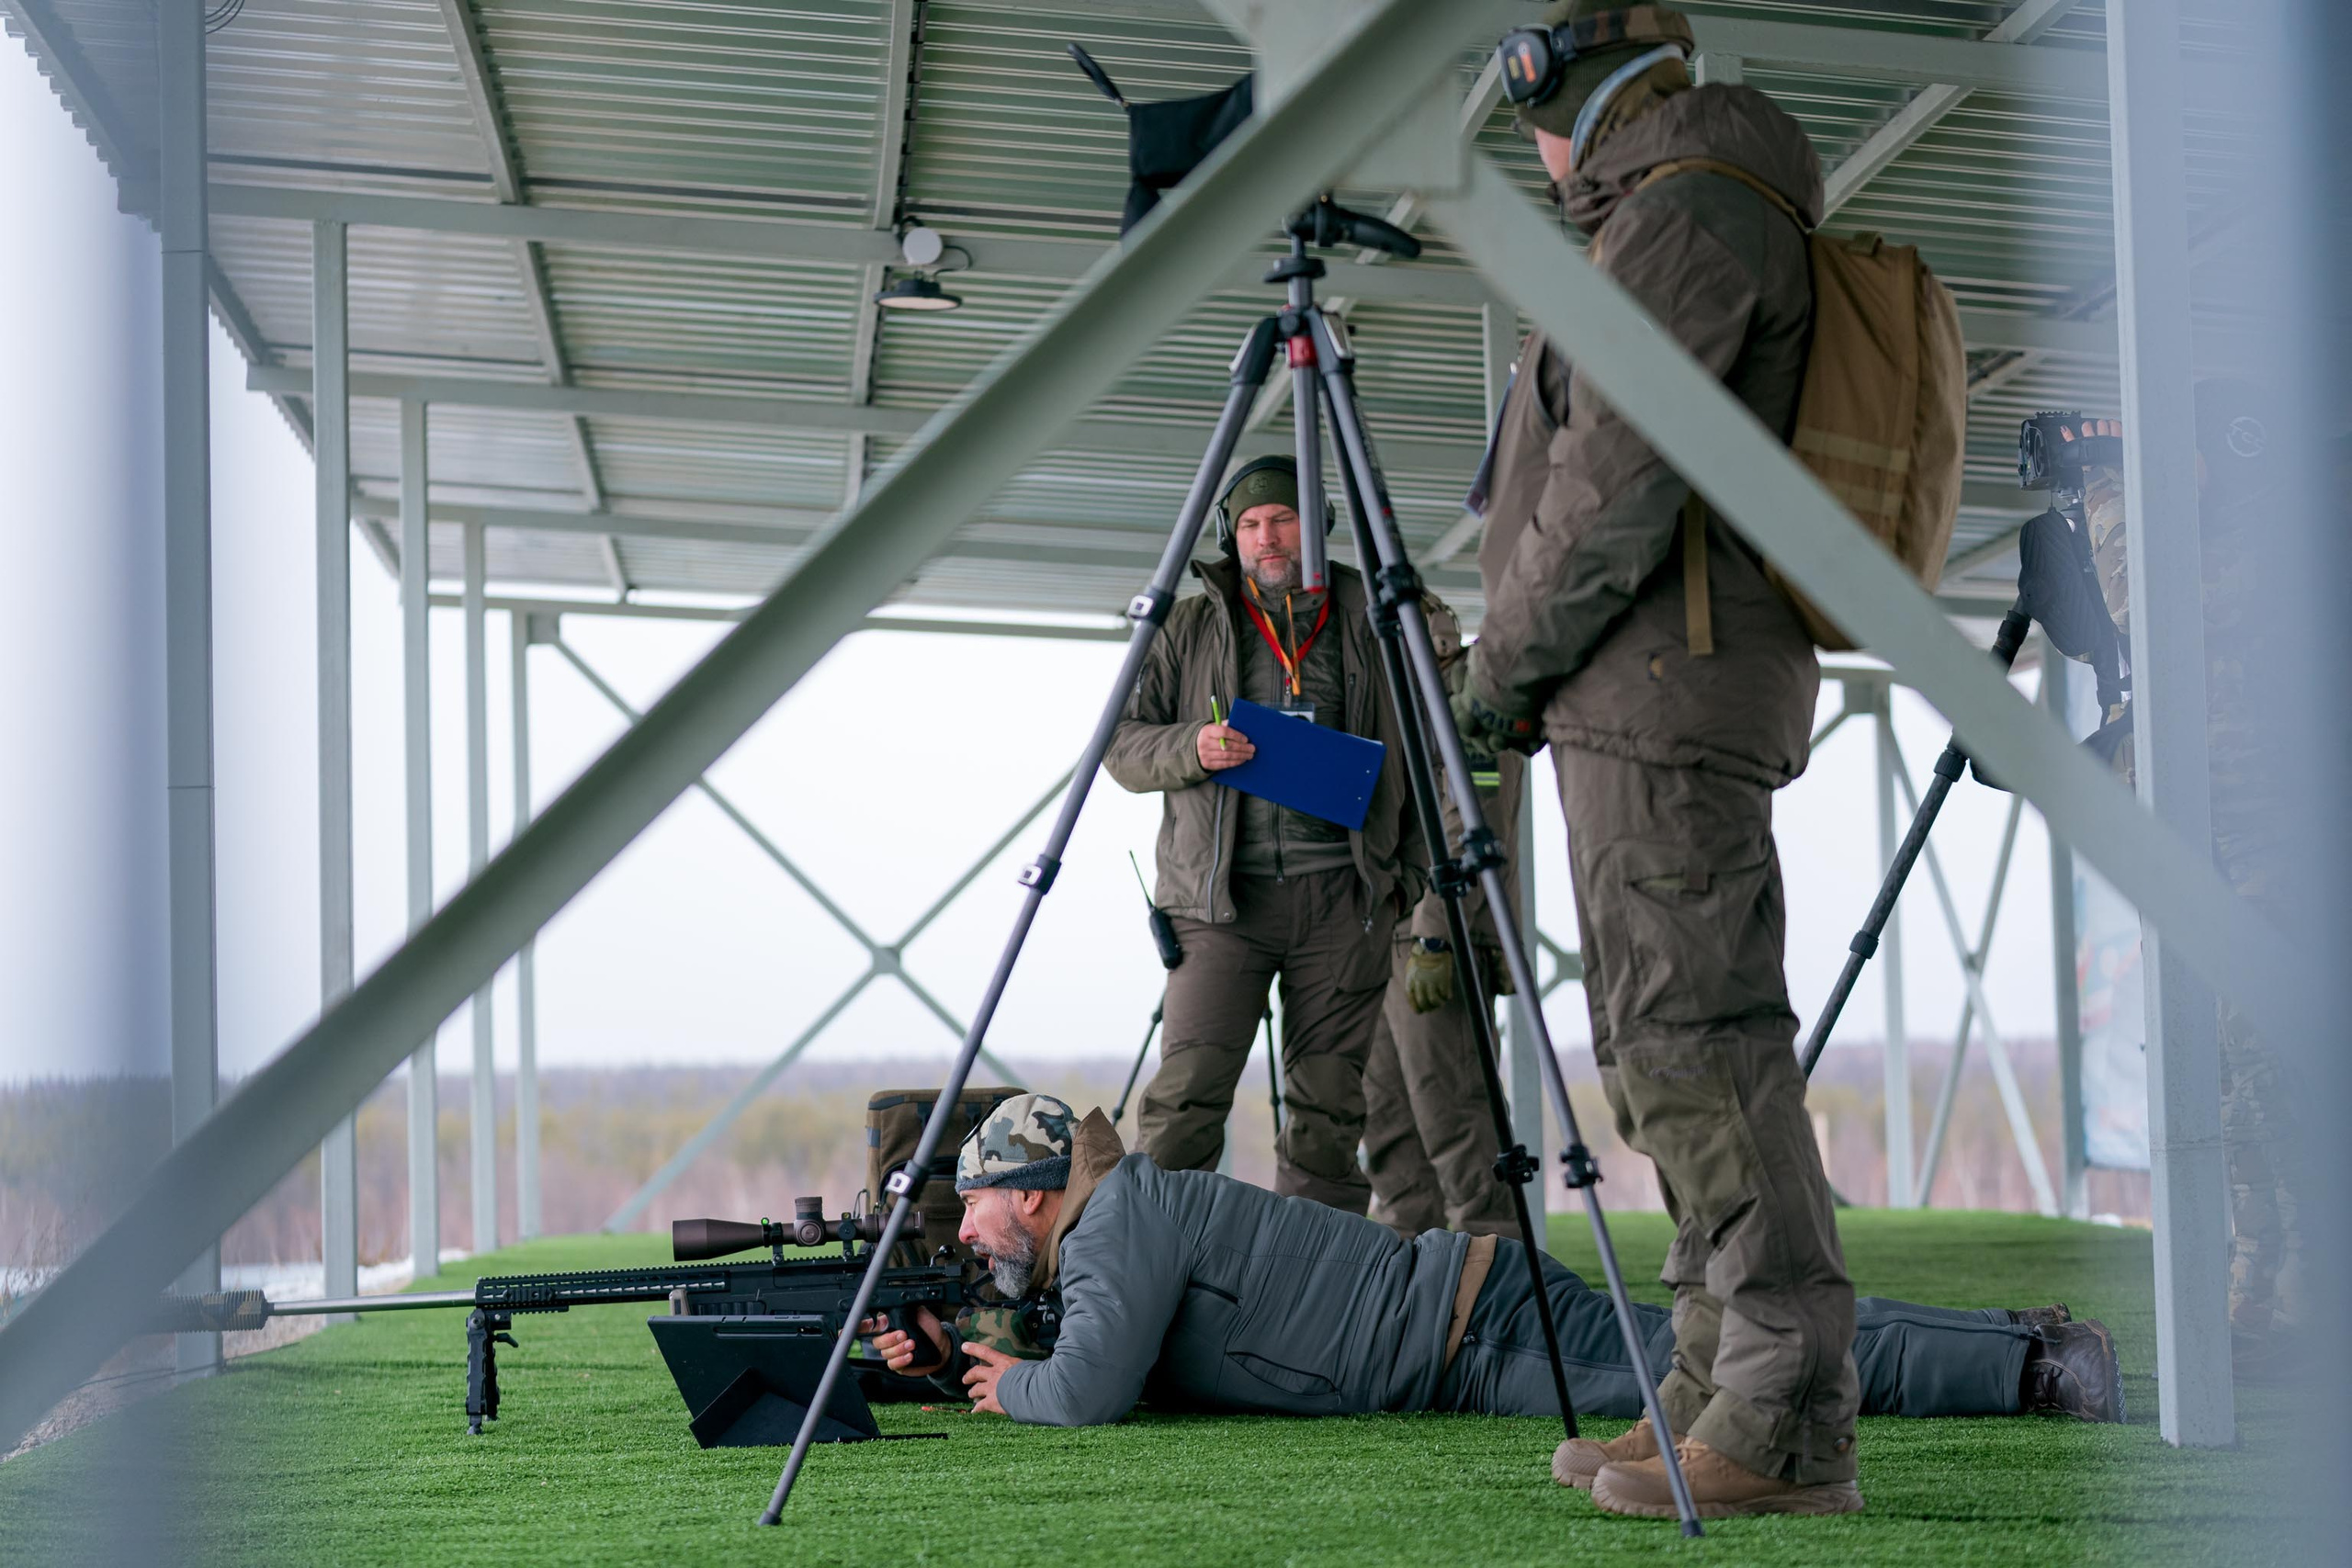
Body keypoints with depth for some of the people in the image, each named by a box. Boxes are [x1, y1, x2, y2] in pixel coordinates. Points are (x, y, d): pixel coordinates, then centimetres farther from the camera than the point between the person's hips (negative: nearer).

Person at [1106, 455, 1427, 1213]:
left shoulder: (1370, 626, 14)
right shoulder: (1191, 626, 12)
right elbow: (1122, 744, 9)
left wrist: (1405, 873, 6)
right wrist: (1189, 748, -12)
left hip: (1342, 893, 1)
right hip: (1221, 894, -1)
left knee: (1330, 1106, 2)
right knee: (1186, 1095, -12)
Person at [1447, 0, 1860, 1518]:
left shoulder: (1688, 212, -9)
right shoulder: (1697, 218, 24)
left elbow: (1617, 478, -18)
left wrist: (1507, 658, -8)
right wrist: (1535, 670, 19)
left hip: (1662, 680, -11)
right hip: (1653, 693, 11)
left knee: (1691, 1027, -14)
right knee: (1673, 1028, 10)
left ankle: (1791, 1420, -15)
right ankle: (1726, 1385, 14)